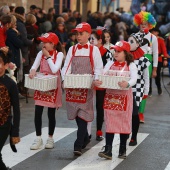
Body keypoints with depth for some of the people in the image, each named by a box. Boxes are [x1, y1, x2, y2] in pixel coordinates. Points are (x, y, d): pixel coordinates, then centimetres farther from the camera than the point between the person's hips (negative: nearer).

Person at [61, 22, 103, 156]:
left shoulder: (94, 50, 2)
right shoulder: (72, 49, 12)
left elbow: (98, 68, -1)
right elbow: (67, 66, 7)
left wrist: (96, 81, -17)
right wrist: (64, 80, -8)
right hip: (73, 85, 4)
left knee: (83, 114, -9)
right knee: (76, 113, 10)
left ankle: (78, 145, -11)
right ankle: (85, 138, 30)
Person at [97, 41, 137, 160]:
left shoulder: (131, 65, -3)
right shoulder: (110, 64, 7)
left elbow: (134, 78, -18)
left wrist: (127, 84, -40)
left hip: (124, 97, -2)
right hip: (110, 96, 2)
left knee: (124, 123, 7)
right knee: (110, 123, 0)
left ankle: (122, 150, 19)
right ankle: (108, 150, -3)